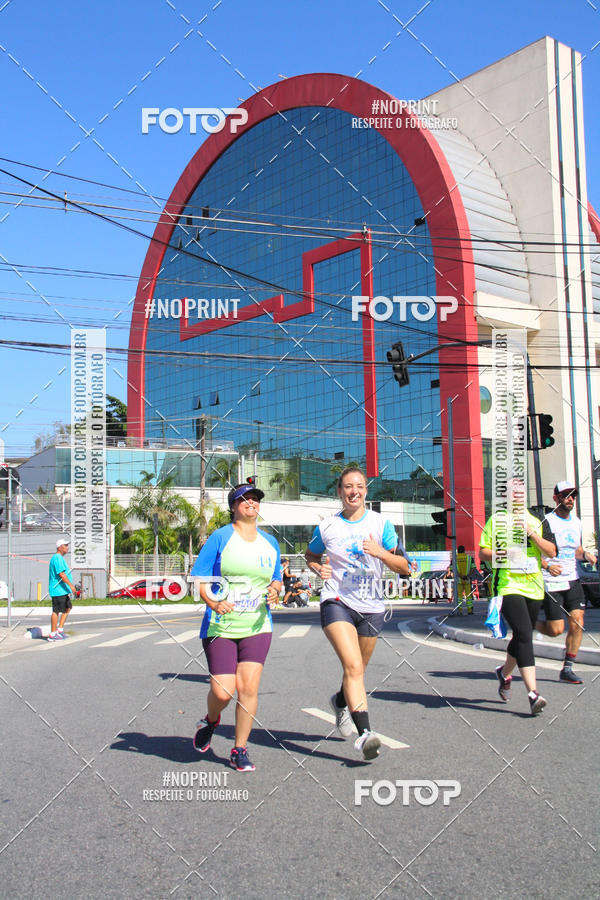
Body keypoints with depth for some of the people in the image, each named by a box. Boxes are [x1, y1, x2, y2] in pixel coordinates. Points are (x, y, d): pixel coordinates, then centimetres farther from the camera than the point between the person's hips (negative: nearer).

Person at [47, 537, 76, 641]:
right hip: (58, 591, -11)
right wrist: (71, 585, -26)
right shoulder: (57, 558, -16)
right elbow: (61, 574, -24)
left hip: (62, 591, 11)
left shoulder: (59, 558, 18)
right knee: (56, 611, -6)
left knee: (68, 608, 17)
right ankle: (52, 634, -1)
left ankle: (60, 629, 20)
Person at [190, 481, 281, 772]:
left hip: (257, 628, 3)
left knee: (248, 687, -7)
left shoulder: (270, 542, 12)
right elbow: (198, 578, -4)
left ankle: (240, 751, 9)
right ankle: (210, 721, 28)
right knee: (223, 691, -9)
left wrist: (275, 590, -1)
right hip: (220, 626, -3)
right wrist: (213, 603, -22)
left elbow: (276, 579, 23)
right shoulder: (221, 537, -2)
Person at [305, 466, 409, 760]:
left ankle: (341, 702, 48)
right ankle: (365, 733, -25)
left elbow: (403, 567, -2)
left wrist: (381, 553, -21)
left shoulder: (380, 524, 0)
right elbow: (310, 555, 21)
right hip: (336, 602, -2)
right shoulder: (327, 527, 2)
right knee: (353, 666, -21)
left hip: (371, 607, 2)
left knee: (357, 669, 16)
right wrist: (319, 569, -2)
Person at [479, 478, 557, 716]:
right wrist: (502, 554, -16)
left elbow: (552, 552, 3)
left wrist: (532, 533, -10)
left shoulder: (538, 522, 13)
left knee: (522, 636, 14)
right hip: (507, 586, -5)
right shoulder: (496, 520, 4)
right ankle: (533, 694, -21)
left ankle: (505, 672, 41)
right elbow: (483, 552, 3)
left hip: (534, 587, 5)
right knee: (524, 635, -18)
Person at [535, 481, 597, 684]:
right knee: (555, 630, -6)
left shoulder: (576, 522, 10)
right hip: (551, 583, -6)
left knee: (577, 623, -5)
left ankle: (567, 669, 7)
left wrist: (585, 554, 2)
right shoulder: (546, 522, -11)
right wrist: (547, 565, -27)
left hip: (572, 581, 6)